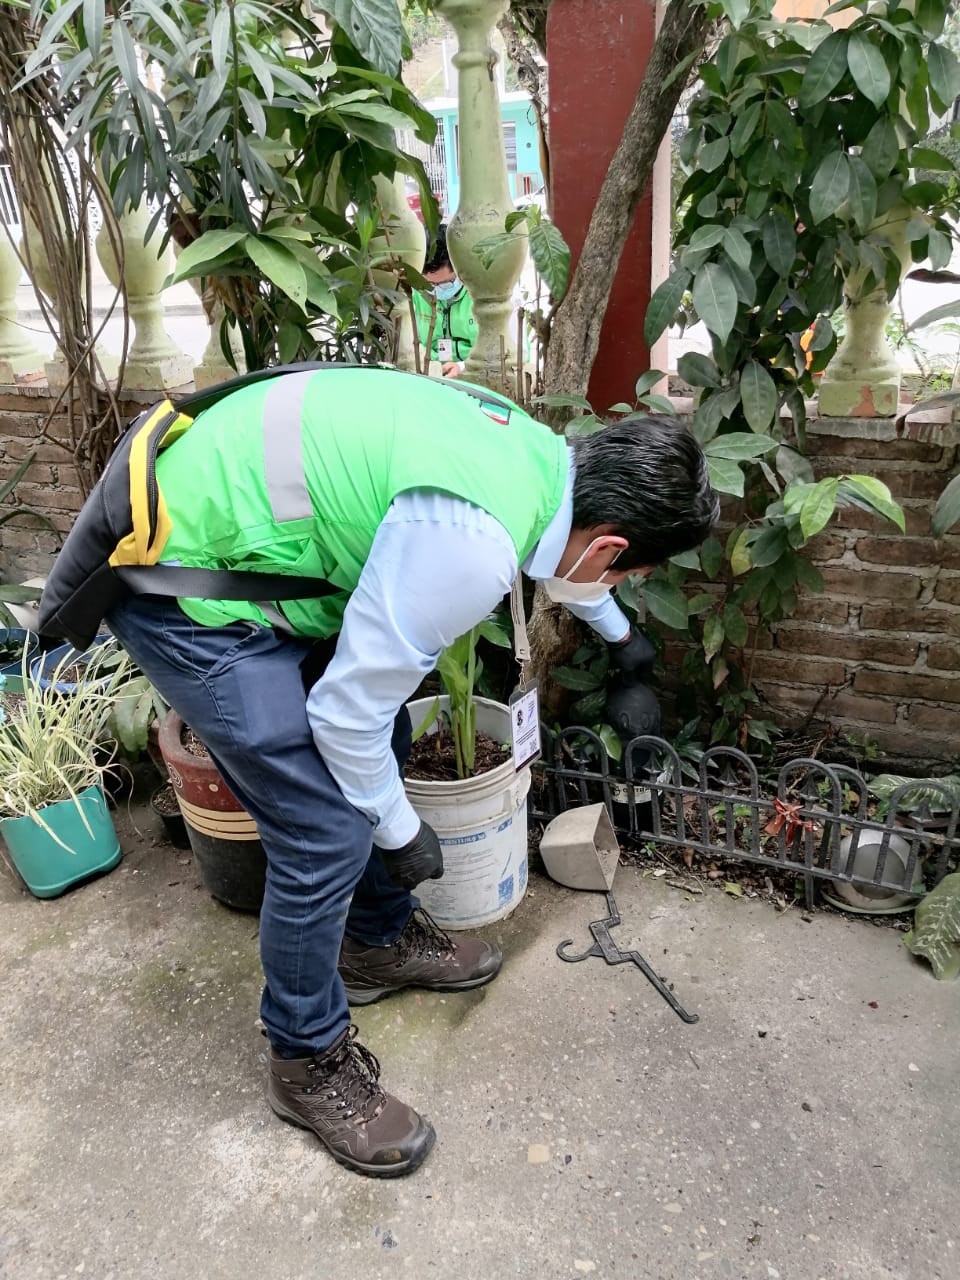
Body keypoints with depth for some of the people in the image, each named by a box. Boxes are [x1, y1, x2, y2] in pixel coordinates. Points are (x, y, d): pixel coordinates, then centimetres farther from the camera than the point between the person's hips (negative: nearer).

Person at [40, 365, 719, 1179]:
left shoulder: (547, 455, 0)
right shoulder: (472, 546, -30)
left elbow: (559, 548, 25)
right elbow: (347, 711, -22)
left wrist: (619, 635, 42)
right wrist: (401, 830, -3)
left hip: (240, 535, 10)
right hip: (183, 588, -10)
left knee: (385, 741, 16)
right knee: (328, 836, -8)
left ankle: (379, 942, 39)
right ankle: (310, 1062, 18)